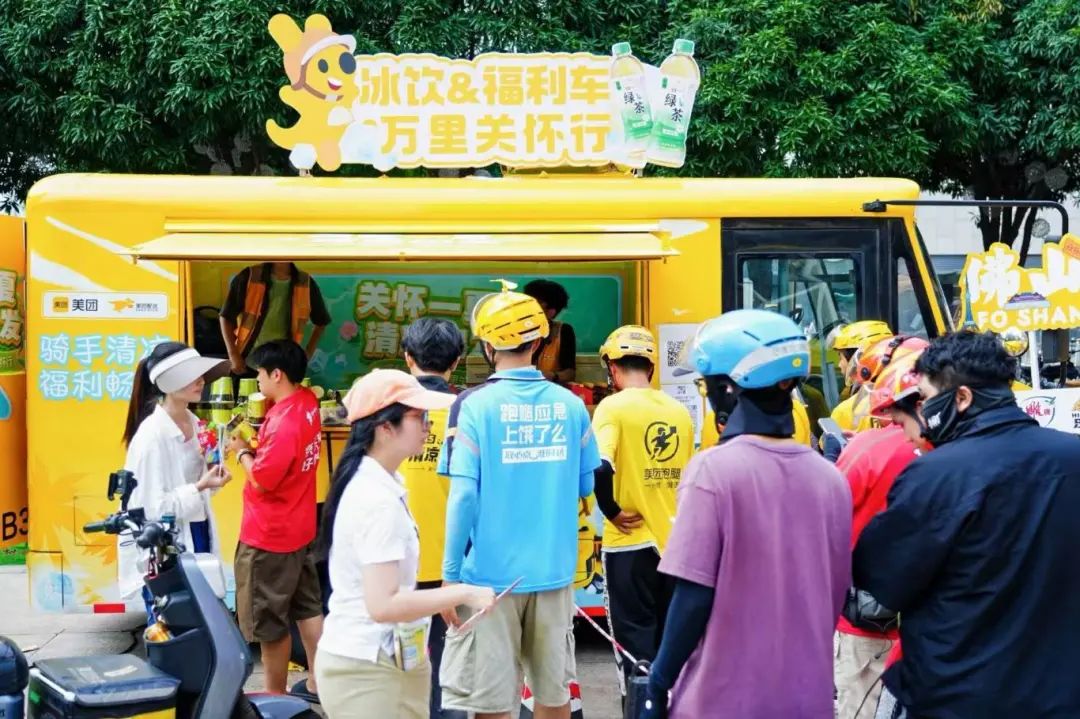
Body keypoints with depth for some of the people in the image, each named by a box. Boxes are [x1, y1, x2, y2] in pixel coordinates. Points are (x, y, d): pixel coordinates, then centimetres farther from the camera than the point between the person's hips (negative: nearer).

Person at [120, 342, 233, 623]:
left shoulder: (193, 423, 6)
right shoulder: (152, 434, -18)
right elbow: (152, 506, -19)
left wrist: (211, 476, -3)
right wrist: (200, 487, -25)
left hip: (196, 537, 8)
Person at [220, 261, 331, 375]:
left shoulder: (306, 284, 1)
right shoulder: (247, 277, -6)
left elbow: (321, 322, 17)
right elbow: (226, 317, -1)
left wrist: (308, 354, 7)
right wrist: (233, 355, -8)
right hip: (247, 364, -1)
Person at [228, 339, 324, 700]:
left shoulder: (284, 422, -27)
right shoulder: (307, 403, 1)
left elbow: (261, 479, -22)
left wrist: (242, 451, -7)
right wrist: (255, 444, 5)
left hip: (269, 537, -9)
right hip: (299, 529, 9)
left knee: (269, 622, 4)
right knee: (308, 607, 17)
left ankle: (276, 697, 15)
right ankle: (316, 682, 28)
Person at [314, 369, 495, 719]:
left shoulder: (375, 483, 8)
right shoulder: (378, 500, -22)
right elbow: (383, 605, -27)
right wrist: (464, 593, -20)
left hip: (385, 659, 9)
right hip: (368, 670, -9)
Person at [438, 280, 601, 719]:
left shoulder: (476, 405, -10)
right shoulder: (570, 404, 1)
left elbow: (464, 496, -14)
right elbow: (586, 485, 8)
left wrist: (451, 574, -7)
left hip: (491, 573, -4)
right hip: (553, 570, 4)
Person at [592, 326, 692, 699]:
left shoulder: (614, 406, -10)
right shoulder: (679, 411, 6)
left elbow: (600, 468, -25)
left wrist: (612, 511, -11)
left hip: (631, 544, -5)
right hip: (675, 542, 5)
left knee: (636, 641, 4)